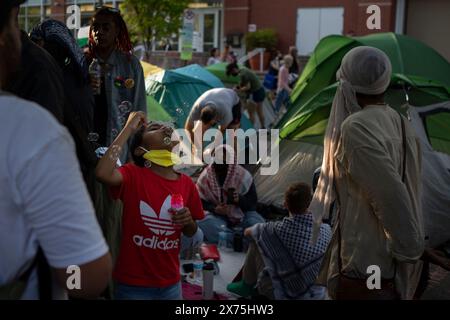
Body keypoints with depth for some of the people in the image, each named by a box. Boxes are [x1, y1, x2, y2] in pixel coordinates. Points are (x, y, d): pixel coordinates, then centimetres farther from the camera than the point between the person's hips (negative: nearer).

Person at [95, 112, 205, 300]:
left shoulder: (186, 183, 1)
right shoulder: (133, 175, -10)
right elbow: (103, 174, -32)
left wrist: (188, 221, -11)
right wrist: (129, 129, -22)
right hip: (133, 285, -4)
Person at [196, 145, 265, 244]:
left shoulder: (243, 176, -9)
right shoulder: (205, 177, -6)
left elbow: (253, 201, -6)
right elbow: (201, 202, -3)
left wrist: (239, 199, -27)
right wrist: (214, 209, -23)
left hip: (241, 213, 0)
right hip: (216, 215, 0)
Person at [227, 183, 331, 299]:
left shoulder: (278, 230, -23)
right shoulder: (326, 230, -15)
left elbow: (248, 232, 1)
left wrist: (249, 230, 25)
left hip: (285, 295, -4)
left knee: (256, 241, 7)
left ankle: (247, 285, 27)